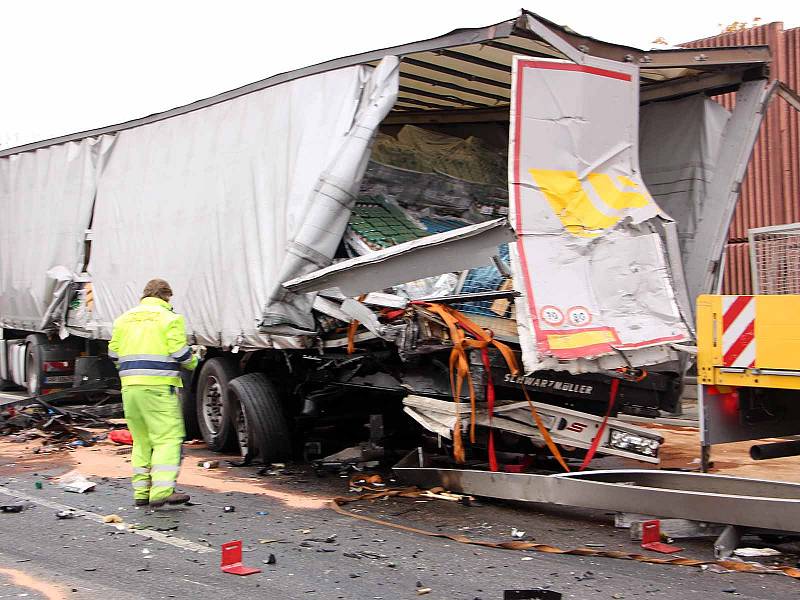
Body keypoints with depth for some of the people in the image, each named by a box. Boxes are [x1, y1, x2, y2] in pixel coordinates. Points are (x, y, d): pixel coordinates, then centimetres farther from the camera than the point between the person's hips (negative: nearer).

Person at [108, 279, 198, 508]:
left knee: (141, 440, 15)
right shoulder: (169, 318, -2)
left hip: (130, 386, 6)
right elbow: (180, 353, -9)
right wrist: (193, 362, 11)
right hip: (159, 386, -6)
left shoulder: (124, 318, 15)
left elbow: (114, 353, 15)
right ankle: (161, 491, -14)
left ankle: (141, 492, 16)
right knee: (168, 438, -4)